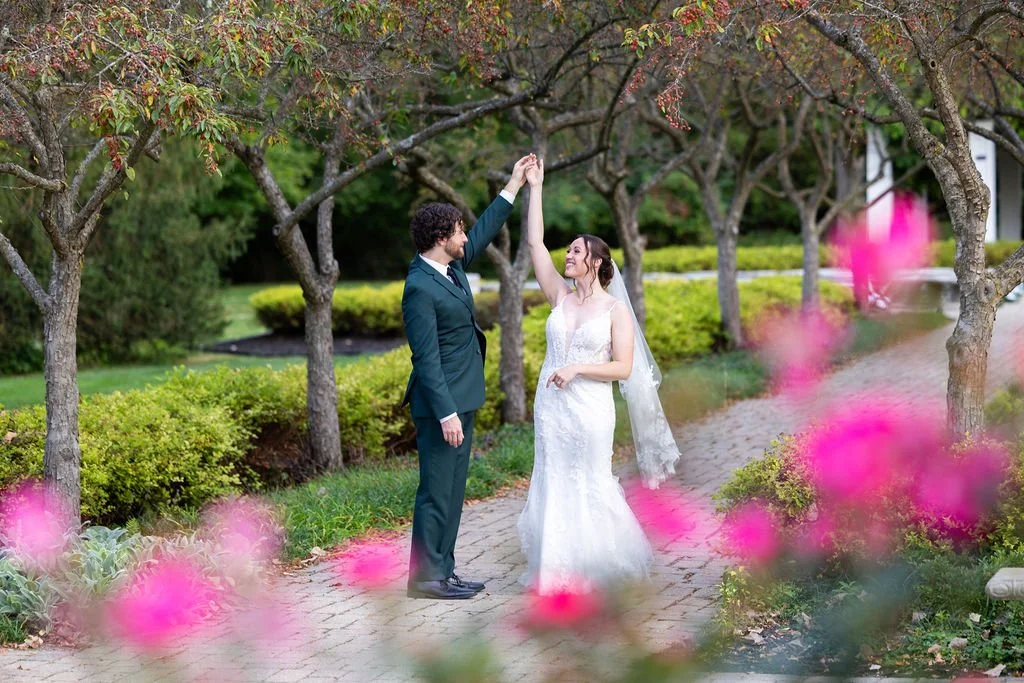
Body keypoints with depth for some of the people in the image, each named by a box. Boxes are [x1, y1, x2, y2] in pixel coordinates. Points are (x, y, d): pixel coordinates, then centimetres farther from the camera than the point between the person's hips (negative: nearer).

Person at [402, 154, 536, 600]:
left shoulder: (450, 266, 7)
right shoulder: (420, 288, -20)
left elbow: (483, 233, 24)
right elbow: (427, 359, -22)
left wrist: (514, 186, 25)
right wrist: (446, 414, -23)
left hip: (460, 399, 10)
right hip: (442, 403, -10)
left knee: (452, 491, 13)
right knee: (437, 491, -4)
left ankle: (443, 571, 20)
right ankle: (425, 577, 3)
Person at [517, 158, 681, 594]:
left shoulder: (616, 309, -4)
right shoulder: (560, 296, 6)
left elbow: (623, 367, -9)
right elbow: (534, 243, 1)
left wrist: (577, 369, -19)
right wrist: (534, 189, 0)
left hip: (589, 410, -4)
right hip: (551, 407, 4)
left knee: (588, 487, 3)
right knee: (554, 486, 7)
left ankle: (600, 561, 20)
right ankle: (561, 566, 16)